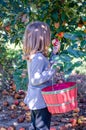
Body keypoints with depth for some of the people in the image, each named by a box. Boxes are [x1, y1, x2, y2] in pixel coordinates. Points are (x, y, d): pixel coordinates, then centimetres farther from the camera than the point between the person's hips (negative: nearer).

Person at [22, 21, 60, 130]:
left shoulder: (34, 56, 5)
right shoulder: (38, 58, -24)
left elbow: (44, 70, 14)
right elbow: (35, 79, -27)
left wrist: (54, 55, 12)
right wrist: (52, 70, -27)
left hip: (35, 100, 10)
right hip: (41, 101, -10)